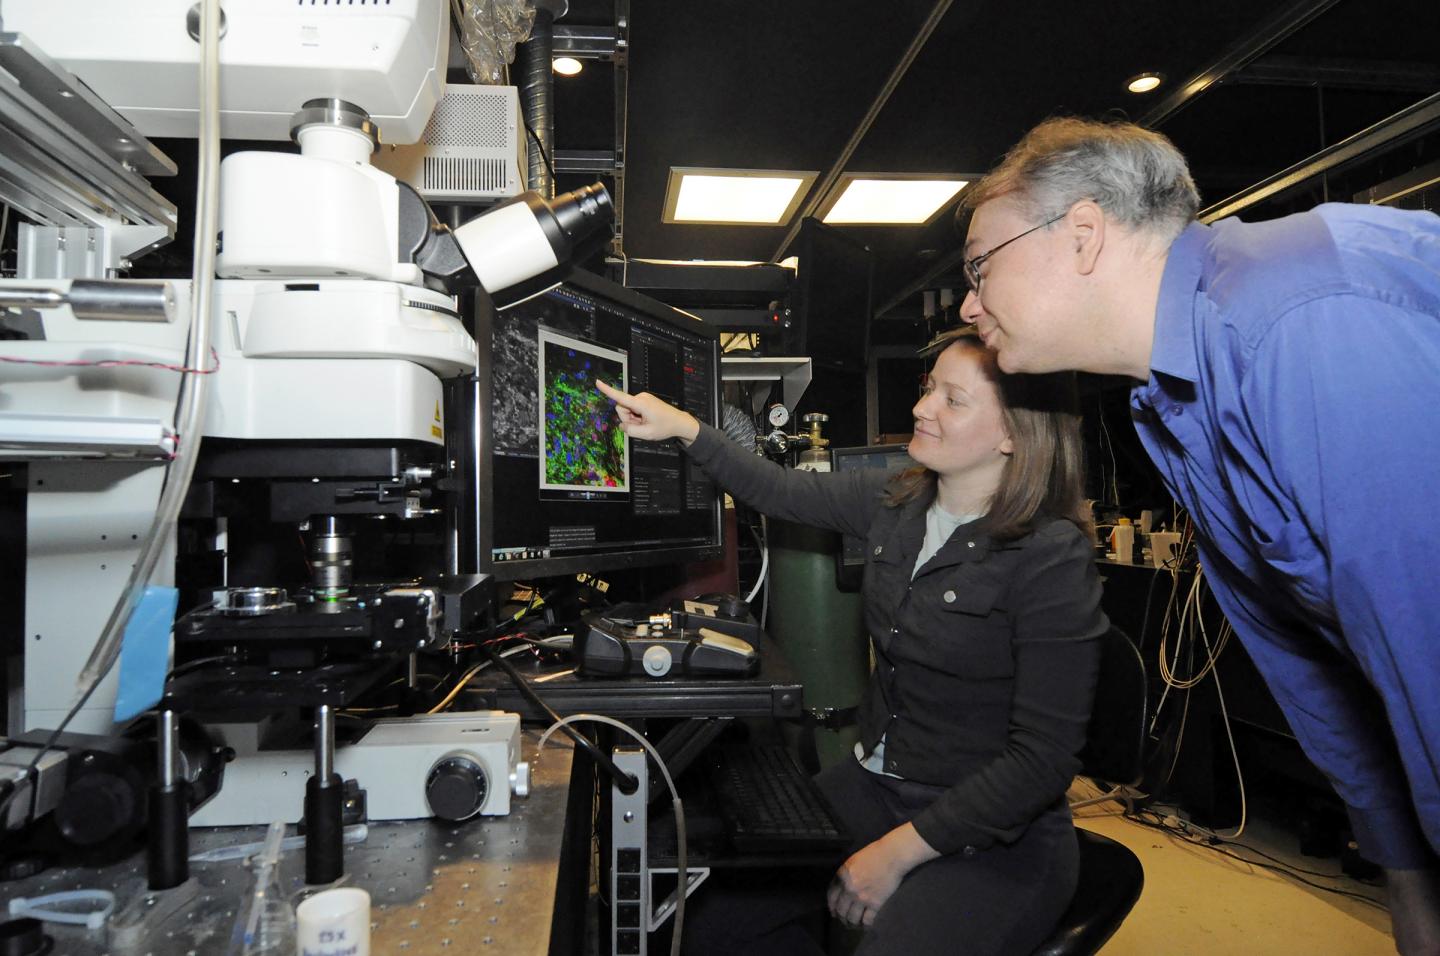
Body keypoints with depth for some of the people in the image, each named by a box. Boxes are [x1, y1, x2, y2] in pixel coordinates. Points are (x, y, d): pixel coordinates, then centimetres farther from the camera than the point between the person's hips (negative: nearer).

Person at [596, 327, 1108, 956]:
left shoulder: (1054, 557, -20)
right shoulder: (894, 502, 0)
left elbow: (1043, 756, -20)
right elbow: (783, 491, 14)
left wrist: (899, 851, -19)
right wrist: (683, 428, 4)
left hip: (997, 837, -5)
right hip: (874, 784, 6)